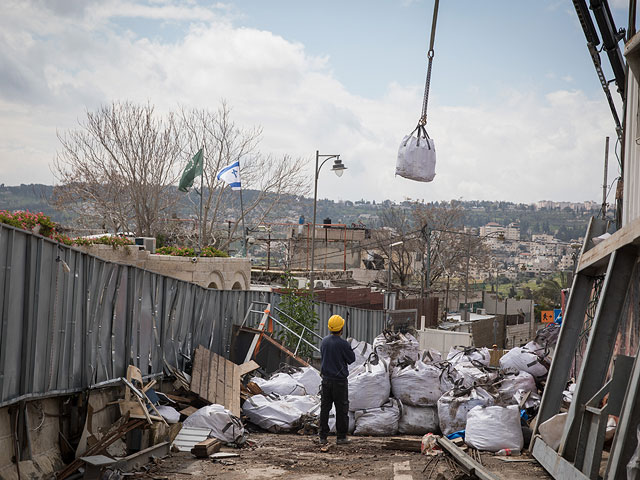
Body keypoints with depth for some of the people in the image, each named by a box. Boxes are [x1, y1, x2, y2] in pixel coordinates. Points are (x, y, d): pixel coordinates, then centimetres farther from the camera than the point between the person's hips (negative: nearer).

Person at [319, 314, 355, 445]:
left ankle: (323, 437, 11)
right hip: (340, 380, -5)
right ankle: (341, 437, 10)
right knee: (341, 409, 6)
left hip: (326, 379, 5)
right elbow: (351, 359, -6)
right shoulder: (343, 344, -17)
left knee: (325, 408, 10)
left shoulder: (324, 341, 1)